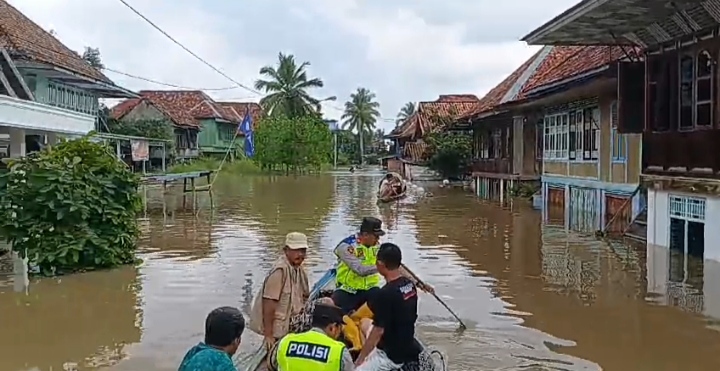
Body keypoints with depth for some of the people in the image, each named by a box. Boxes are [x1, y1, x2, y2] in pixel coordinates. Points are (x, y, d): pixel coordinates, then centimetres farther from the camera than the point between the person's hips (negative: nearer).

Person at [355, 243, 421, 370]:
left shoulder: (385, 294, -25)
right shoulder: (410, 284, -1)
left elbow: (378, 332, -21)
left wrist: (359, 361, -11)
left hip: (392, 355, -8)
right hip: (407, 346, 8)